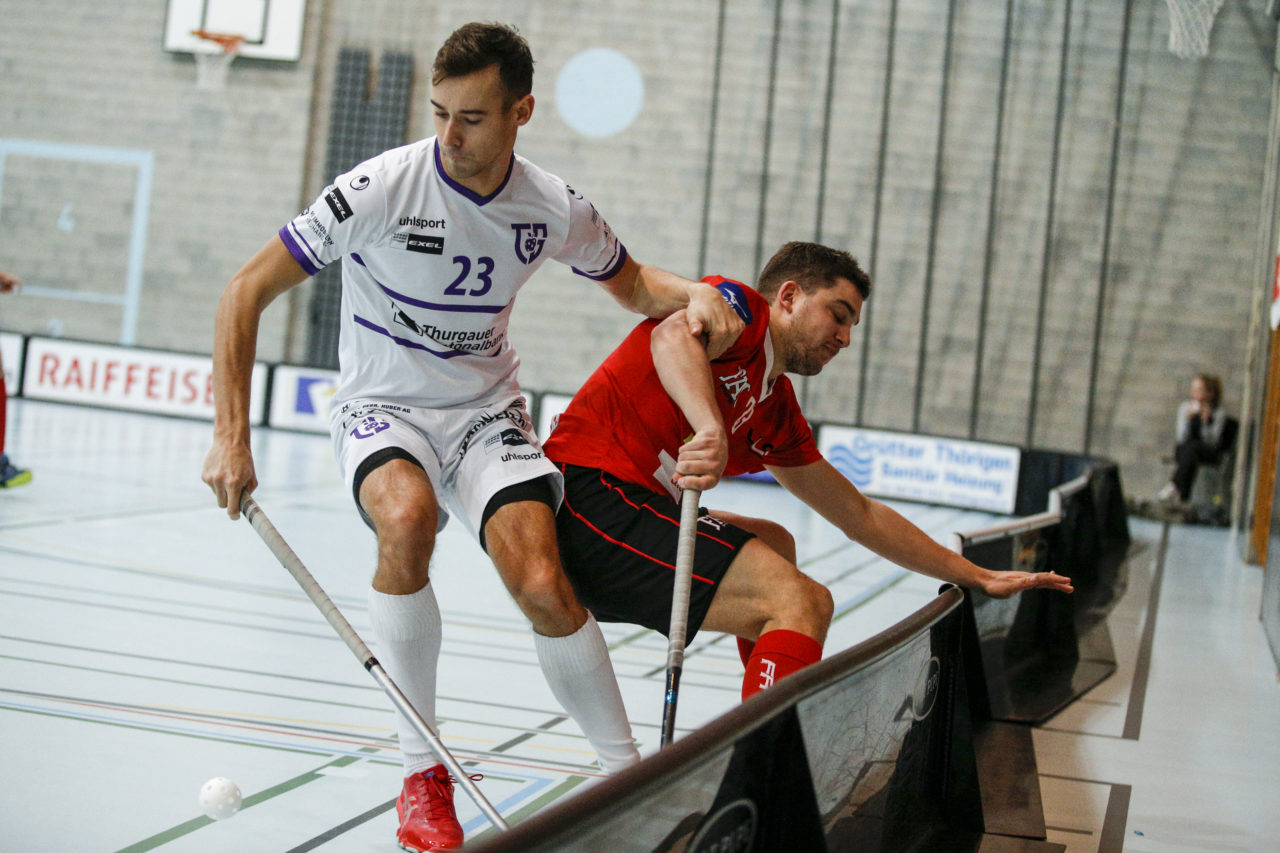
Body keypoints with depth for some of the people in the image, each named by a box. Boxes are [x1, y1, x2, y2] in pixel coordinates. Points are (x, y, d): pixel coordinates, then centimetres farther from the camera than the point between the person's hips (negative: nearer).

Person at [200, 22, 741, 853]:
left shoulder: (556, 208, -8)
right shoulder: (381, 189, -20)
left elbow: (632, 284, 14)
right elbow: (246, 293, -15)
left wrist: (696, 294, -10)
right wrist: (232, 437, -22)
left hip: (486, 411, 2)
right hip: (381, 407, -2)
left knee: (543, 584, -21)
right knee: (407, 515, -36)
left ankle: (628, 774, 0)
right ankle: (423, 775, -21)